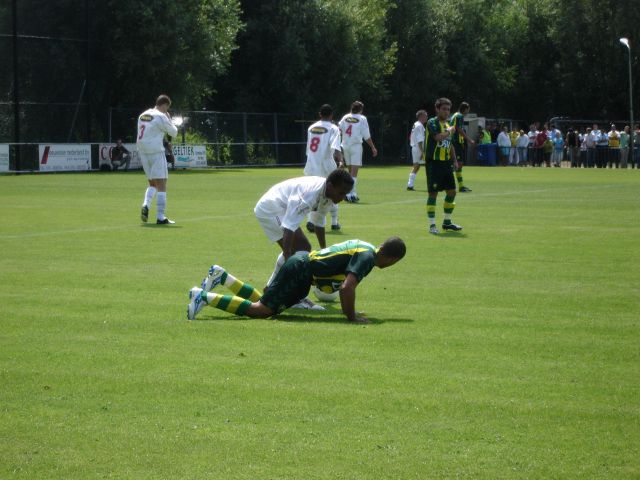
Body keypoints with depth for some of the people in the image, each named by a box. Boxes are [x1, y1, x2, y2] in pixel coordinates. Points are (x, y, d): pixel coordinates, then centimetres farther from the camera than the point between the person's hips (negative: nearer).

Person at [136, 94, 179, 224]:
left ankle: (146, 205, -6)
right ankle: (160, 217, -6)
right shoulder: (161, 117, -10)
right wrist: (169, 119, 10)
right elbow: (174, 132, -3)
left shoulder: (143, 115, 13)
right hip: (156, 152, -7)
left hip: (142, 151, 7)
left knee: (152, 183, 20)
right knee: (161, 185, -2)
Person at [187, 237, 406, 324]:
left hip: (302, 261, 10)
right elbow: (347, 288, -30)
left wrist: (349, 310, 24)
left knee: (262, 302, 16)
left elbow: (344, 284, 26)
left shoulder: (364, 247, 13)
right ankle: (205, 297, -11)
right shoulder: (367, 257, -18)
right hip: (301, 271, -10)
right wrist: (352, 317, -18)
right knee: (261, 310, -10)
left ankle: (222, 277, 20)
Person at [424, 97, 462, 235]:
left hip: (446, 162, 8)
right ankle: (432, 225, -2)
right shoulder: (432, 122, -9)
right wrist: (449, 131, -12)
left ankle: (447, 222, 22)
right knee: (433, 193, -6)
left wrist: (454, 160, 17)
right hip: (434, 162, -8)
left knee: (452, 191, 10)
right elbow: (438, 137, -28)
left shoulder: (447, 124, 16)